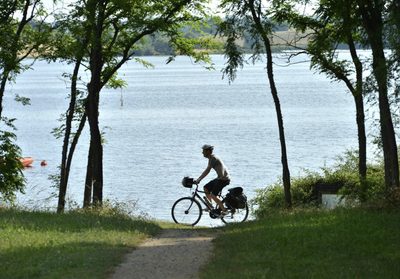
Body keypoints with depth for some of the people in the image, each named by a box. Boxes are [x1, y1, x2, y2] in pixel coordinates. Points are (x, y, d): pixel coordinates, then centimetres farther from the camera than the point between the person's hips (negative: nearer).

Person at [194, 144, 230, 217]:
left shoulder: (213, 158, -17)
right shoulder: (211, 159, 14)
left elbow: (207, 170, -24)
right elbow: (206, 171, 18)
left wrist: (199, 179, -26)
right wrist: (198, 179, 12)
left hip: (224, 179, -10)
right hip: (220, 178, 10)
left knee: (213, 195, -12)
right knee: (206, 188, 10)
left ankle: (224, 210, -4)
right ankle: (211, 206, 14)